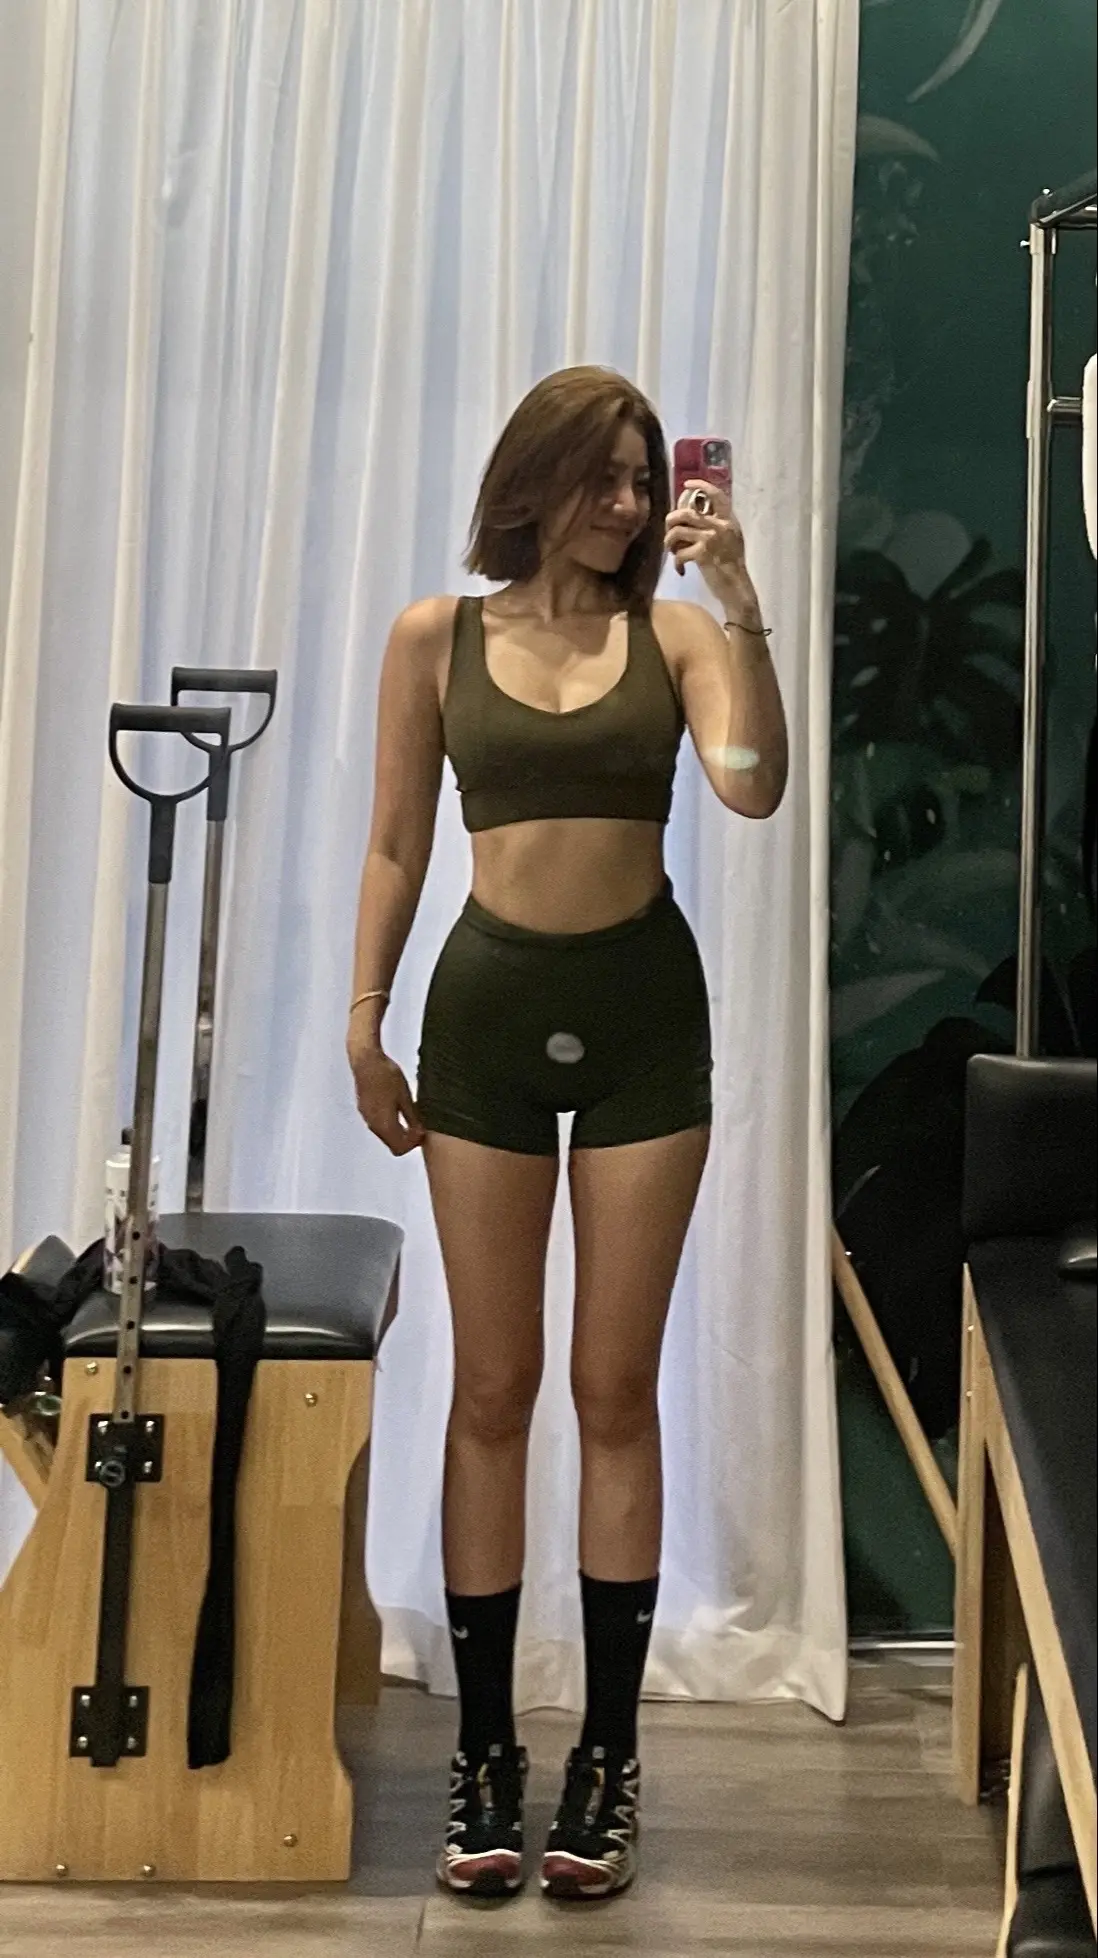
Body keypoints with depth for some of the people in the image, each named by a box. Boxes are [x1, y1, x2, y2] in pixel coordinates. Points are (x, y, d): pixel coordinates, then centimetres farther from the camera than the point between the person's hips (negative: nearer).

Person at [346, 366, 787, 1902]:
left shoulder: (671, 633, 3)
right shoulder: (438, 637, 5)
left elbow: (754, 786, -13)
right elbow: (398, 843, 7)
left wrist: (739, 602, -16)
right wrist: (366, 1019, 1)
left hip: (643, 1010, 0)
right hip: (489, 1008, 0)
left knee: (617, 1389, 4)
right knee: (492, 1390, 4)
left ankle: (609, 1756, 14)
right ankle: (485, 1752, 15)